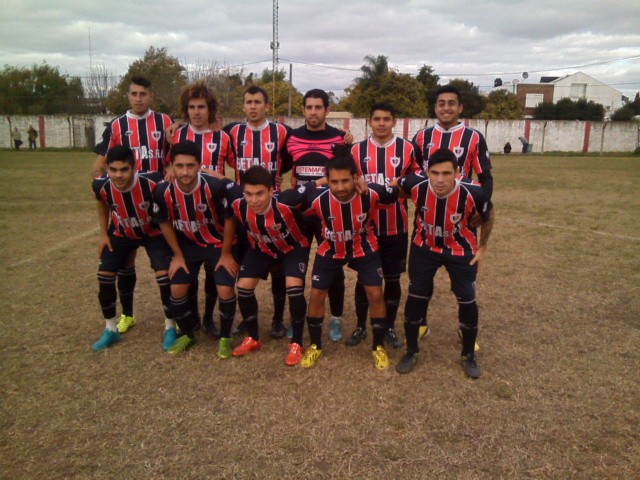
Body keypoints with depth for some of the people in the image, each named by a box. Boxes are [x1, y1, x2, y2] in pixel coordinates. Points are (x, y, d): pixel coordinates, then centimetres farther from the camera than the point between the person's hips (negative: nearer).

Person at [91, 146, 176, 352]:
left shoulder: (152, 182, -38)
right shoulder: (101, 185, -25)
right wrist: (104, 234, 2)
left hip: (153, 232, -3)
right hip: (121, 233, 3)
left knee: (164, 275, -16)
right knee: (104, 275, -1)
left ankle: (170, 328, 5)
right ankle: (111, 330, 20)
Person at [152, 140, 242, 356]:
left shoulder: (216, 186, -33)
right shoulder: (163, 191, -22)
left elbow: (229, 218, -17)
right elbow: (164, 223, -3)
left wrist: (226, 253, -11)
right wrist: (178, 255, -1)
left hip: (220, 243, -3)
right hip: (188, 245, 3)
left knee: (225, 290, -13)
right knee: (177, 290, -1)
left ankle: (225, 338, 13)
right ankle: (187, 334, 25)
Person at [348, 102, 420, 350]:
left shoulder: (407, 149, 0)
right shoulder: (357, 150, 3)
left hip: (396, 227, 0)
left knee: (392, 279, 9)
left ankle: (389, 328, 26)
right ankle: (360, 327, 25)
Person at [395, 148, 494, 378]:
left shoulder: (473, 193, -31)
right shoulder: (416, 186, -30)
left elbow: (488, 216, -7)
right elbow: (394, 183, -4)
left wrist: (482, 247, -1)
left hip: (461, 250, 0)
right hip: (425, 247, 1)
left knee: (467, 299, 2)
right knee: (416, 296, 2)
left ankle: (469, 355, 25)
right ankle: (411, 351, 22)